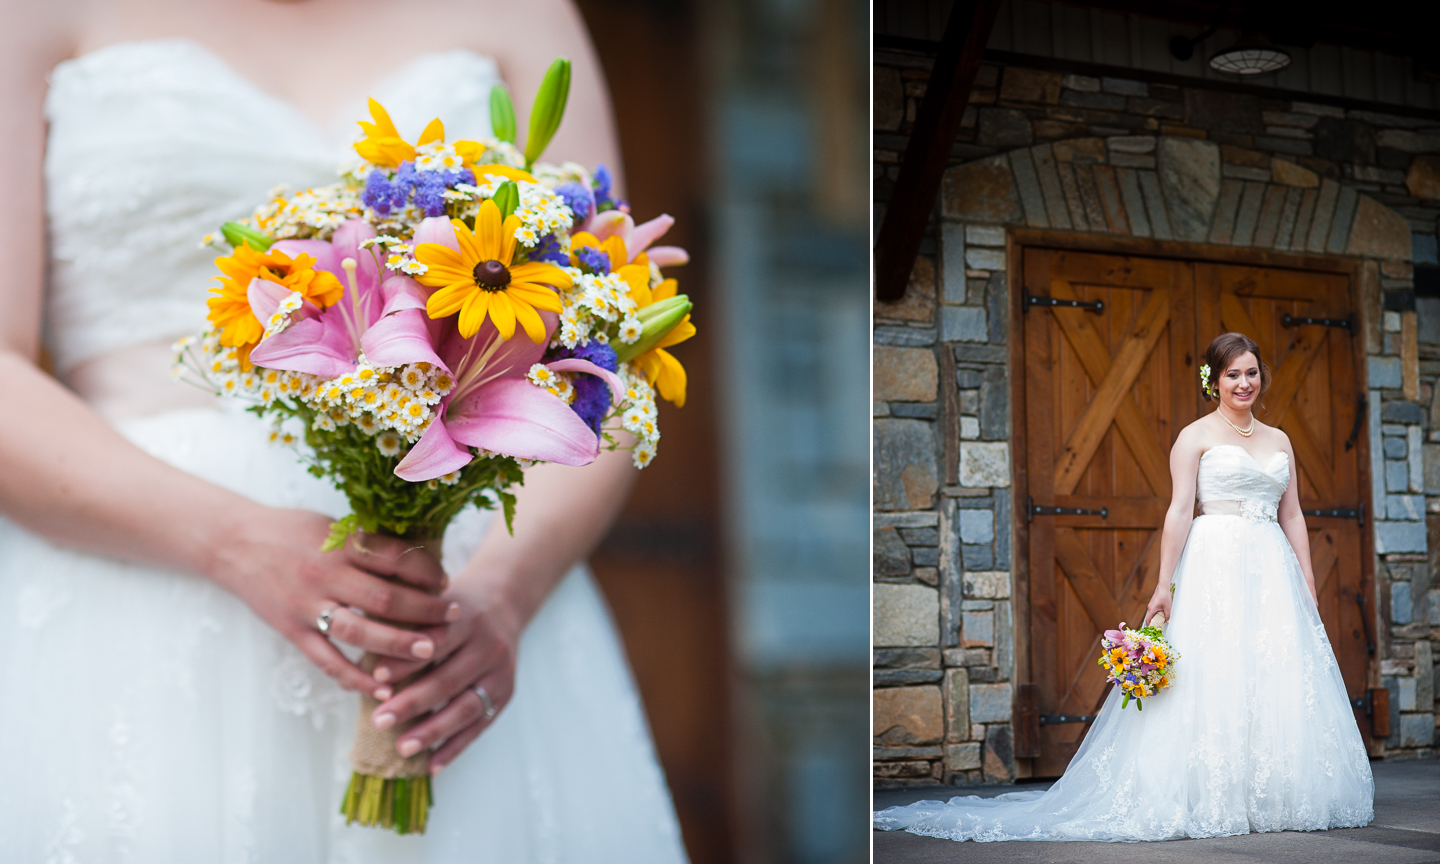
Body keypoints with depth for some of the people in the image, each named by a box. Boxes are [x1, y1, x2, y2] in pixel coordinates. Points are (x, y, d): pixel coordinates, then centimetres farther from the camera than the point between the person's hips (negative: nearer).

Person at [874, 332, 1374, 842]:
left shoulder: (1279, 441, 17)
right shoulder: (1196, 436, 1)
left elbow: (1293, 516, 17)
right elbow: (1180, 511, -7)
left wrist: (1308, 584, 9)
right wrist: (1164, 584, -14)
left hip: (1274, 571, 5)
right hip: (1217, 567, -5)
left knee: (1280, 684, 2)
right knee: (1213, 680, -9)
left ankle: (1275, 801, 10)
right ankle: (1208, 802, -4)